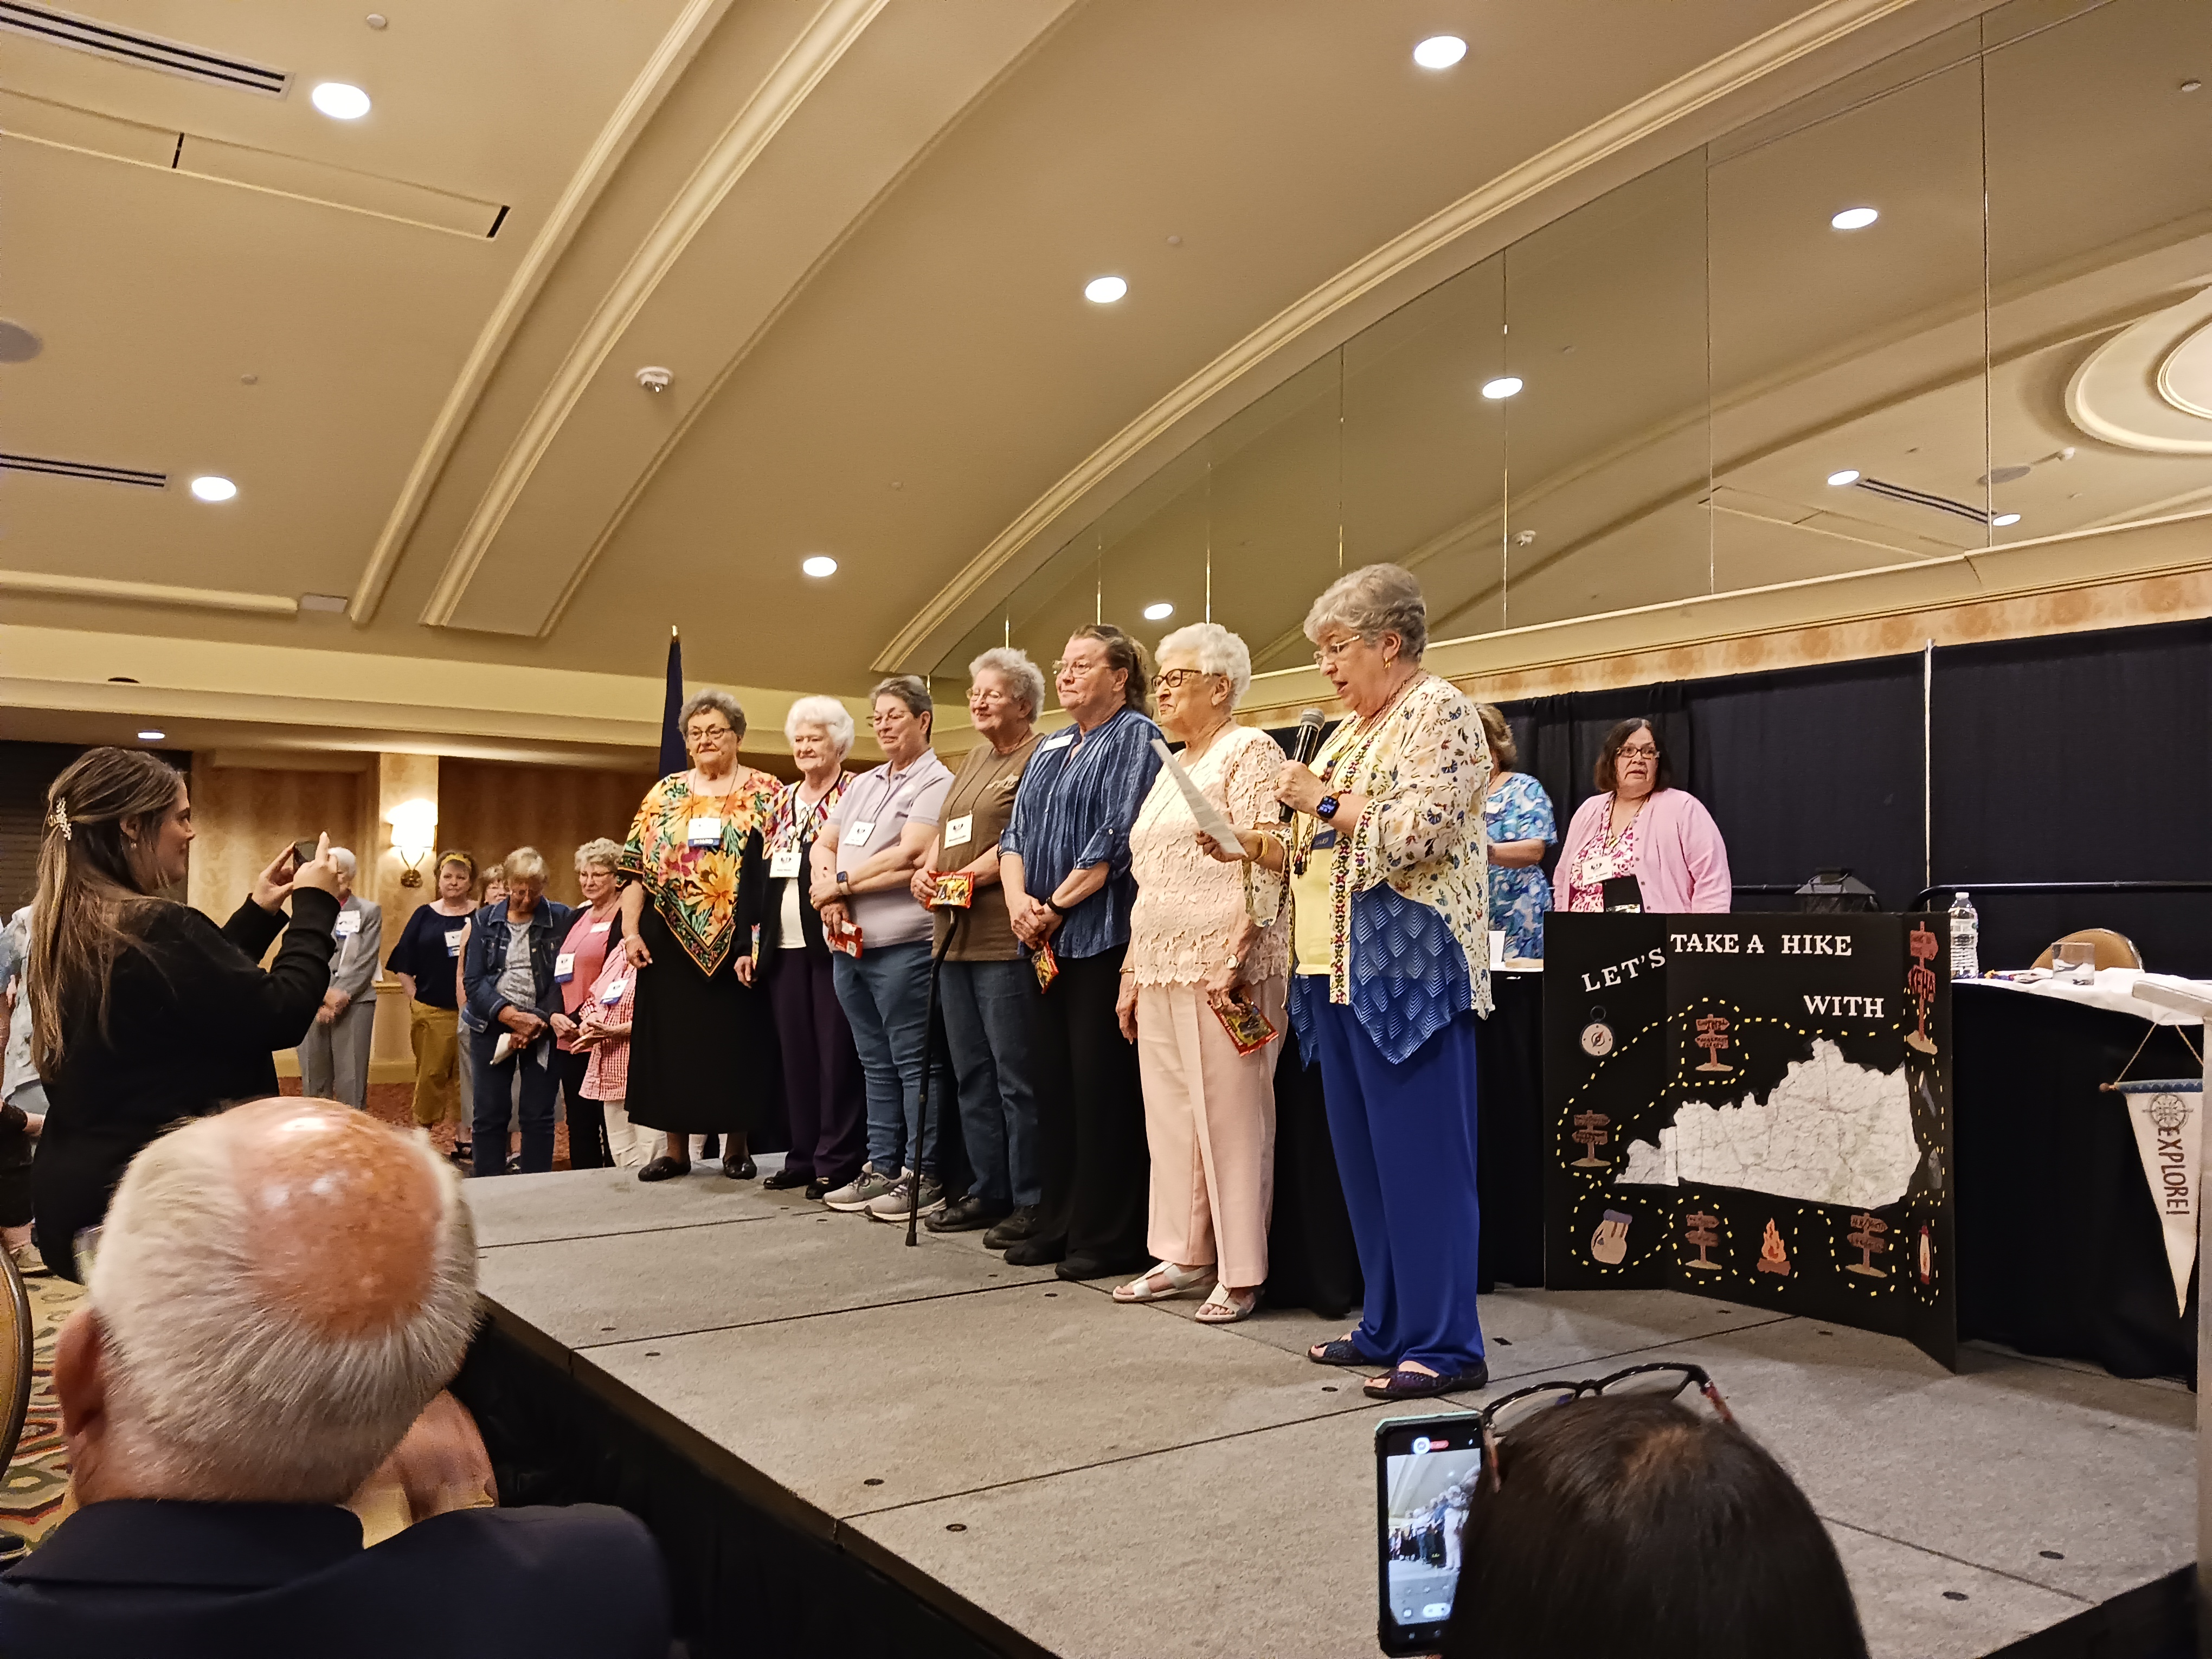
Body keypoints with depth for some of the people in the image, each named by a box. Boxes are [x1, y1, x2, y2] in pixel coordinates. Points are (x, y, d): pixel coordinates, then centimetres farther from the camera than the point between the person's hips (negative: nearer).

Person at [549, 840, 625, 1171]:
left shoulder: (625, 918, -8)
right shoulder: (577, 917, 17)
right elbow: (558, 974, 16)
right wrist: (555, 1015, -1)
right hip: (569, 1040, 8)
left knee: (609, 1124, -4)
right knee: (579, 1123, 12)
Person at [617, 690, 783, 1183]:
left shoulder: (765, 795, 2)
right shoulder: (664, 795, 11)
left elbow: (780, 873, -5)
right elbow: (635, 869, 9)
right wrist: (631, 931, -2)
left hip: (739, 941, -3)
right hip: (672, 943, 3)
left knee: (737, 1040, 3)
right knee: (672, 1041, 6)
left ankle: (736, 1147, 15)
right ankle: (676, 1149, 16)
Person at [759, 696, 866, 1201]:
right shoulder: (782, 799, 17)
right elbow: (762, 870, 17)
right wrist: (753, 936, 12)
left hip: (832, 941, -6)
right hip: (785, 945, 6)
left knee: (836, 1050, -4)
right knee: (796, 1049, 9)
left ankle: (838, 1160, 3)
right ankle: (804, 1156, 17)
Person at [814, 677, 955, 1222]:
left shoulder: (936, 783, -7)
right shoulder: (862, 785, 19)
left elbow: (910, 855, -17)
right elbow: (823, 845, 16)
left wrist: (841, 883, -9)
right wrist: (828, 890, -6)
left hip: (903, 945, -8)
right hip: (849, 945, 8)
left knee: (915, 1063, -3)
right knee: (876, 1063, 14)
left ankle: (922, 1176, 3)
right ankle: (881, 1168, 22)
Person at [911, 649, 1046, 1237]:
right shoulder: (972, 760, 22)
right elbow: (944, 833, 22)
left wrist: (970, 875, -17)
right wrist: (924, 872, 4)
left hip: (1004, 938, -9)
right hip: (955, 933, 9)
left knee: (1015, 1074, -5)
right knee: (972, 1072, 13)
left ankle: (1030, 1201, 4)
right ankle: (987, 1192, 23)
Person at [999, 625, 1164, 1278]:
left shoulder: (1136, 738, -5)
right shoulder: (1049, 750, 19)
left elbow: (1116, 839, -15)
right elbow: (1016, 832, 13)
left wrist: (1056, 905, -12)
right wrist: (1018, 899, -6)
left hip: (1104, 936, -8)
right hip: (1048, 942, 8)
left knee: (1102, 1087, -5)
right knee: (1054, 1082, 10)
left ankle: (1110, 1237, 4)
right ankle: (1060, 1223, 20)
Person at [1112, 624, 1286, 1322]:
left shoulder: (1249, 752, -6)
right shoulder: (1171, 768, 20)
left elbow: (1265, 869, -15)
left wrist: (1234, 959, -22)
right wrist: (1132, 970, 17)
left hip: (1221, 972, -8)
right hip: (1163, 968, 8)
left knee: (1230, 1118, -2)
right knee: (1169, 1116, 11)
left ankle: (1240, 1275, 7)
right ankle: (1185, 1256, 22)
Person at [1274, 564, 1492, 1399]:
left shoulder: (1438, 712, -6)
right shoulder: (1350, 729, 20)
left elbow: (1421, 831, -18)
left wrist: (1325, 800, -11)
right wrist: (1258, 848, 9)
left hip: (1408, 964, -9)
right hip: (1340, 965, 9)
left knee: (1420, 1155, -6)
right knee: (1362, 1152, 12)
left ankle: (1445, 1345, 2)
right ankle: (1389, 1326, 21)